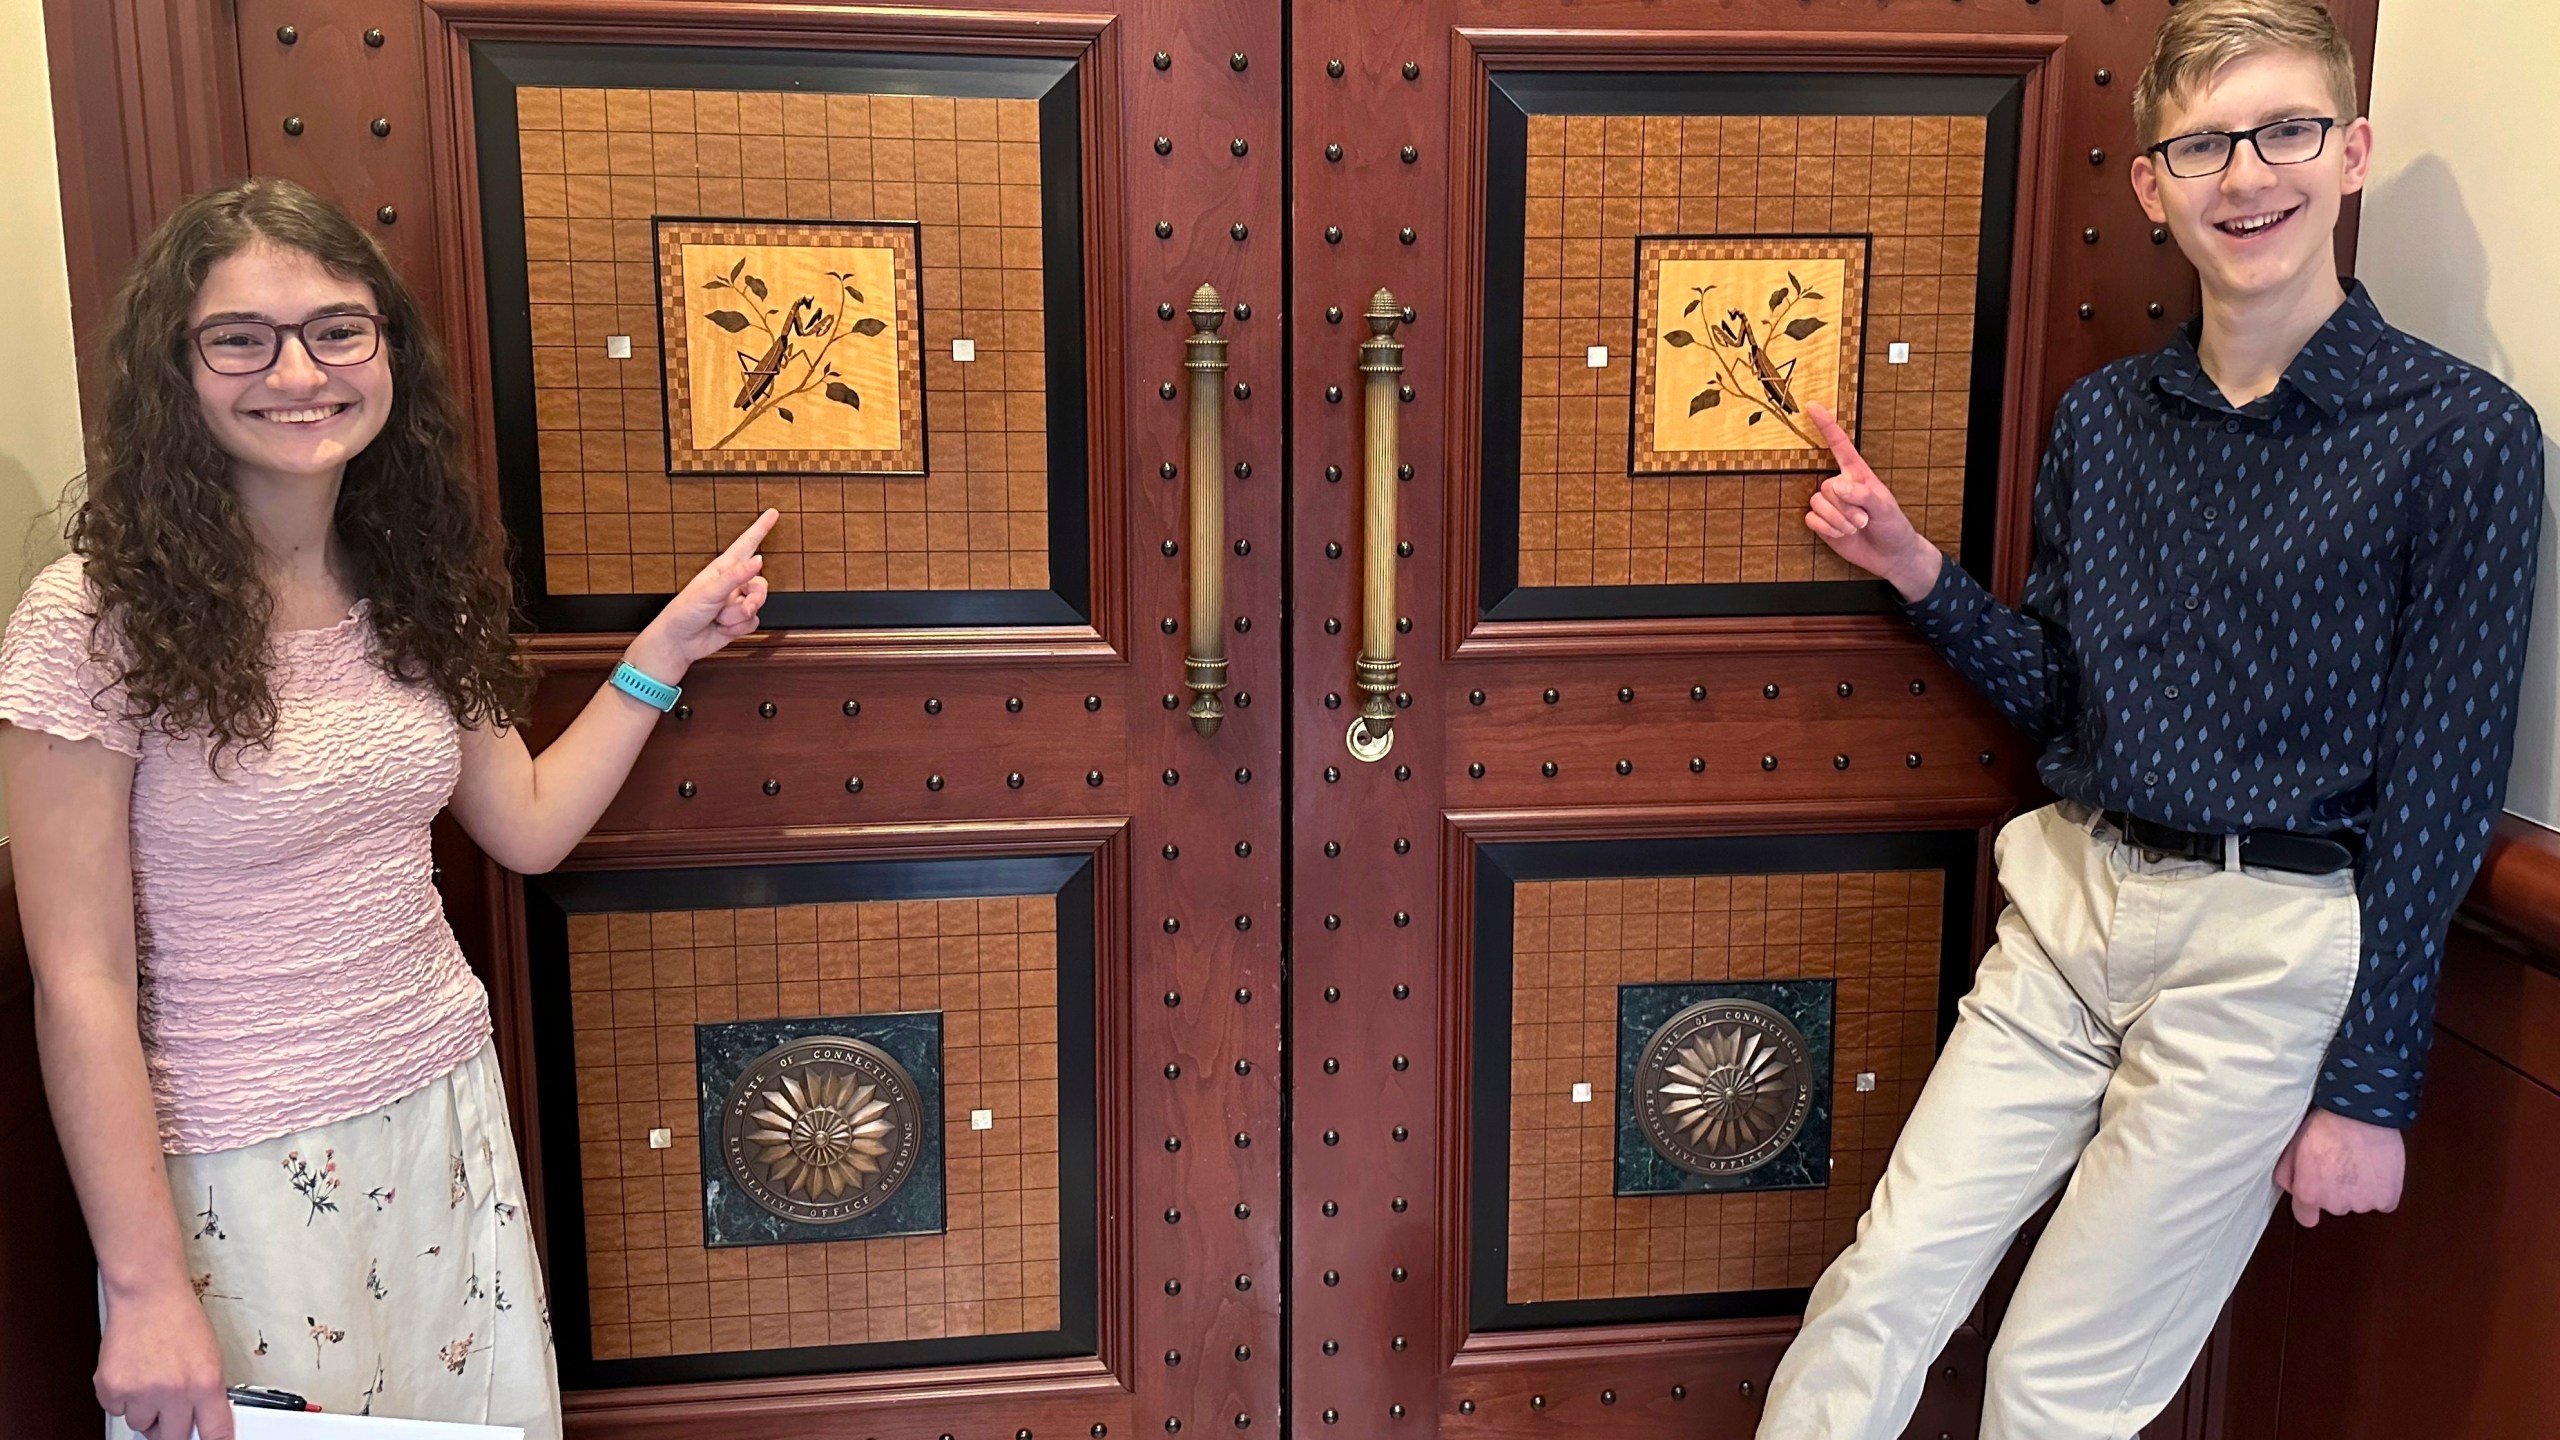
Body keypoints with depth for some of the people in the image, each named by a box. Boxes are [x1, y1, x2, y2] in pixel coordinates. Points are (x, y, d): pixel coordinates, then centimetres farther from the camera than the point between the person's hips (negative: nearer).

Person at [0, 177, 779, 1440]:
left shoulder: (411, 588, 2)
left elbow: (527, 826, 9)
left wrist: (667, 647, 4)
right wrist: (145, 1286, -15)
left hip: (447, 1109, 6)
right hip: (238, 1175, -5)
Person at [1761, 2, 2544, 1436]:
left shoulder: (2463, 434, -9)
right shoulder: (2104, 419, 6)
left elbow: (2443, 785, -9)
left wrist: (2373, 1089, -8)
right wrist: (1922, 574, -2)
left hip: (2270, 952, -4)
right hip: (2072, 902, 4)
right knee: (1878, 1294, 3)